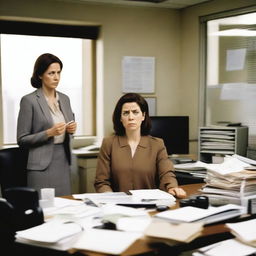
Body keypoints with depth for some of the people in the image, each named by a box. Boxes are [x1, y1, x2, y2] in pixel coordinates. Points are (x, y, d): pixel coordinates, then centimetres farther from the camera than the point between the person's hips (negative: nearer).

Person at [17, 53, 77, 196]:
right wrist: (49, 133, -17)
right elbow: (22, 140, -6)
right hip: (42, 165, -5)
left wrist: (71, 129, -1)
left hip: (64, 161, 5)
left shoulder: (64, 99, 11)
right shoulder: (29, 101, -6)